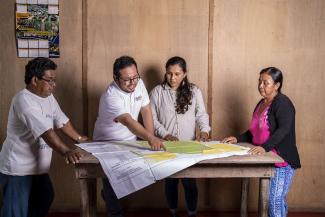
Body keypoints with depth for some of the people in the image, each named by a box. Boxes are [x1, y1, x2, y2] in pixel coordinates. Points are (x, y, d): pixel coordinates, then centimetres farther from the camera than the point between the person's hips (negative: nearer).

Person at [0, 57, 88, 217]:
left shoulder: (48, 97, 7)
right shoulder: (24, 100, -23)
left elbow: (61, 120, 17)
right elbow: (45, 131, -32)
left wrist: (78, 138, 18)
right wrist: (66, 151, -38)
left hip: (37, 166, 9)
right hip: (17, 168, -9)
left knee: (45, 199, 22)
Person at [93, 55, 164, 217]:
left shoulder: (139, 84, -8)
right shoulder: (111, 97, -30)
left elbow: (146, 111, -1)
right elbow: (128, 121, -43)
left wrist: (152, 139, -8)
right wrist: (150, 138, -55)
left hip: (130, 141, 6)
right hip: (107, 143, -6)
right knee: (112, 184, -4)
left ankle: (108, 195, 36)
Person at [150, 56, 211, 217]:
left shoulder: (194, 91, 2)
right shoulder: (157, 91, -1)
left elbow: (201, 114, 2)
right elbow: (152, 118, -2)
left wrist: (204, 130, -17)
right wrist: (164, 134, -14)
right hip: (166, 145, 0)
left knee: (190, 182, 3)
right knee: (170, 181, 10)